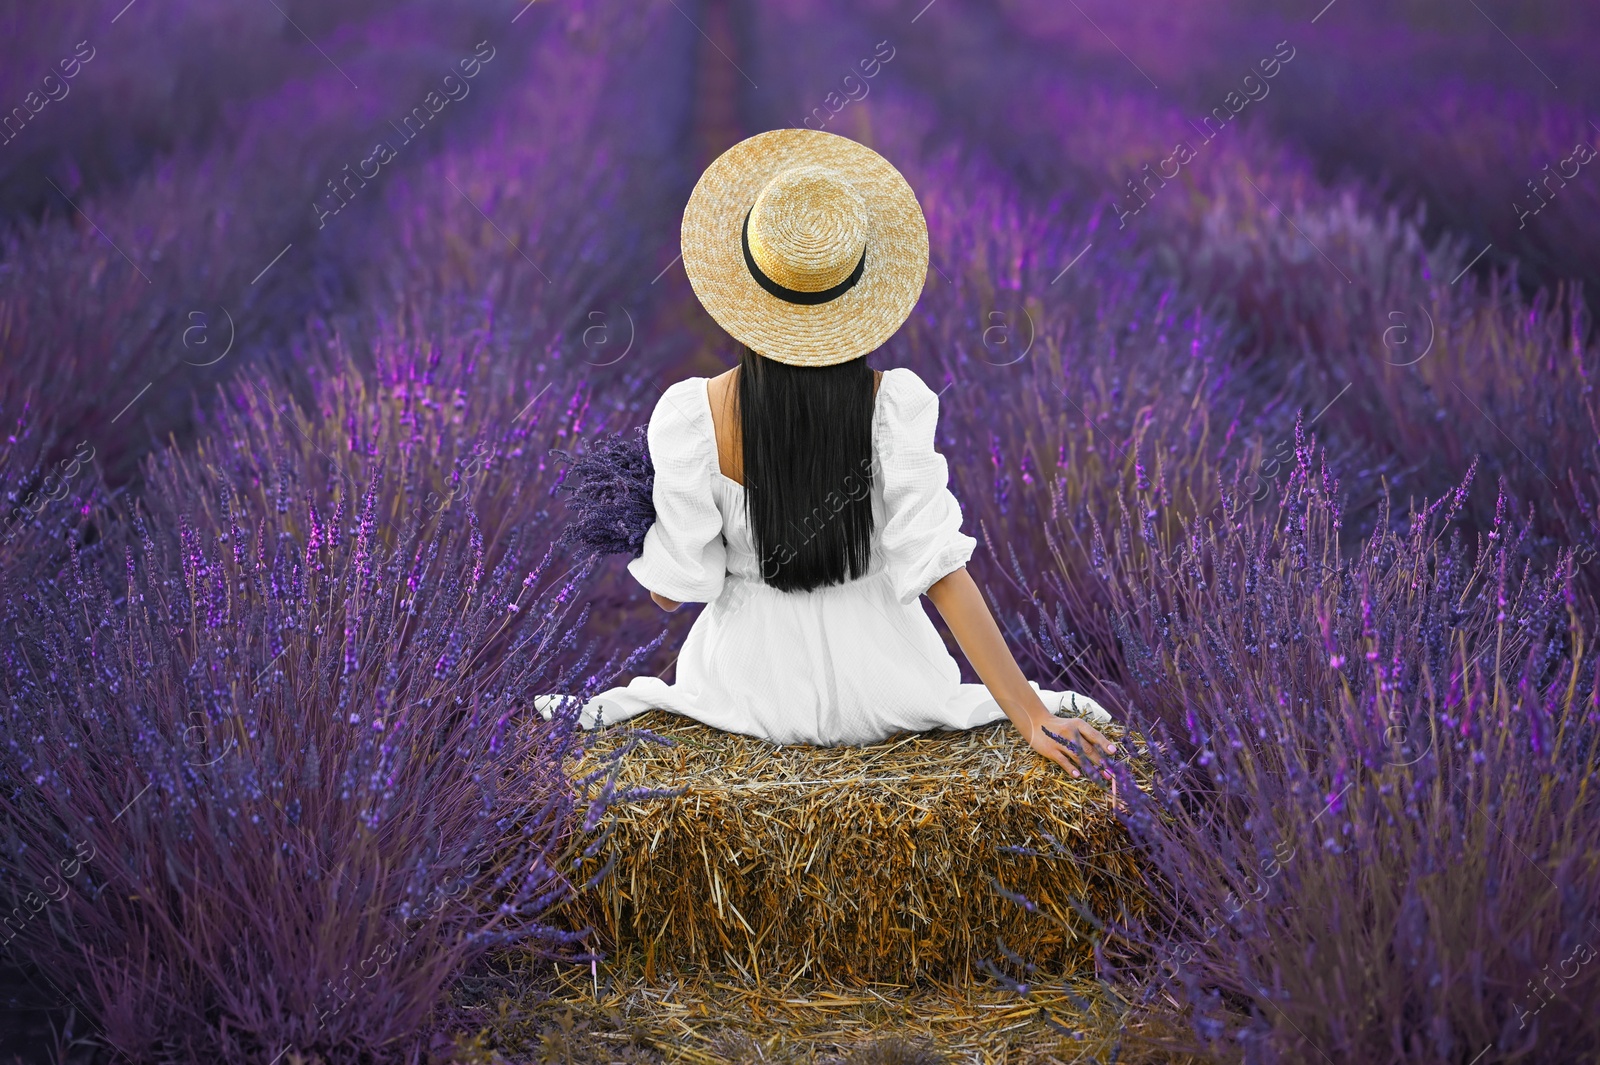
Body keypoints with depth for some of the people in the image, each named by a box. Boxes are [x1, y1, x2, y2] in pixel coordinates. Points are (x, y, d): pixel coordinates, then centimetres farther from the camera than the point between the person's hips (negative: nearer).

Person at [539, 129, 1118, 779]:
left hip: (755, 671, 0)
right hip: (873, 664, 1)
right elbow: (942, 569, -23)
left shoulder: (689, 417, -23)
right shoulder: (894, 405, -22)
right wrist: (1031, 716, -18)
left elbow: (673, 588, -14)